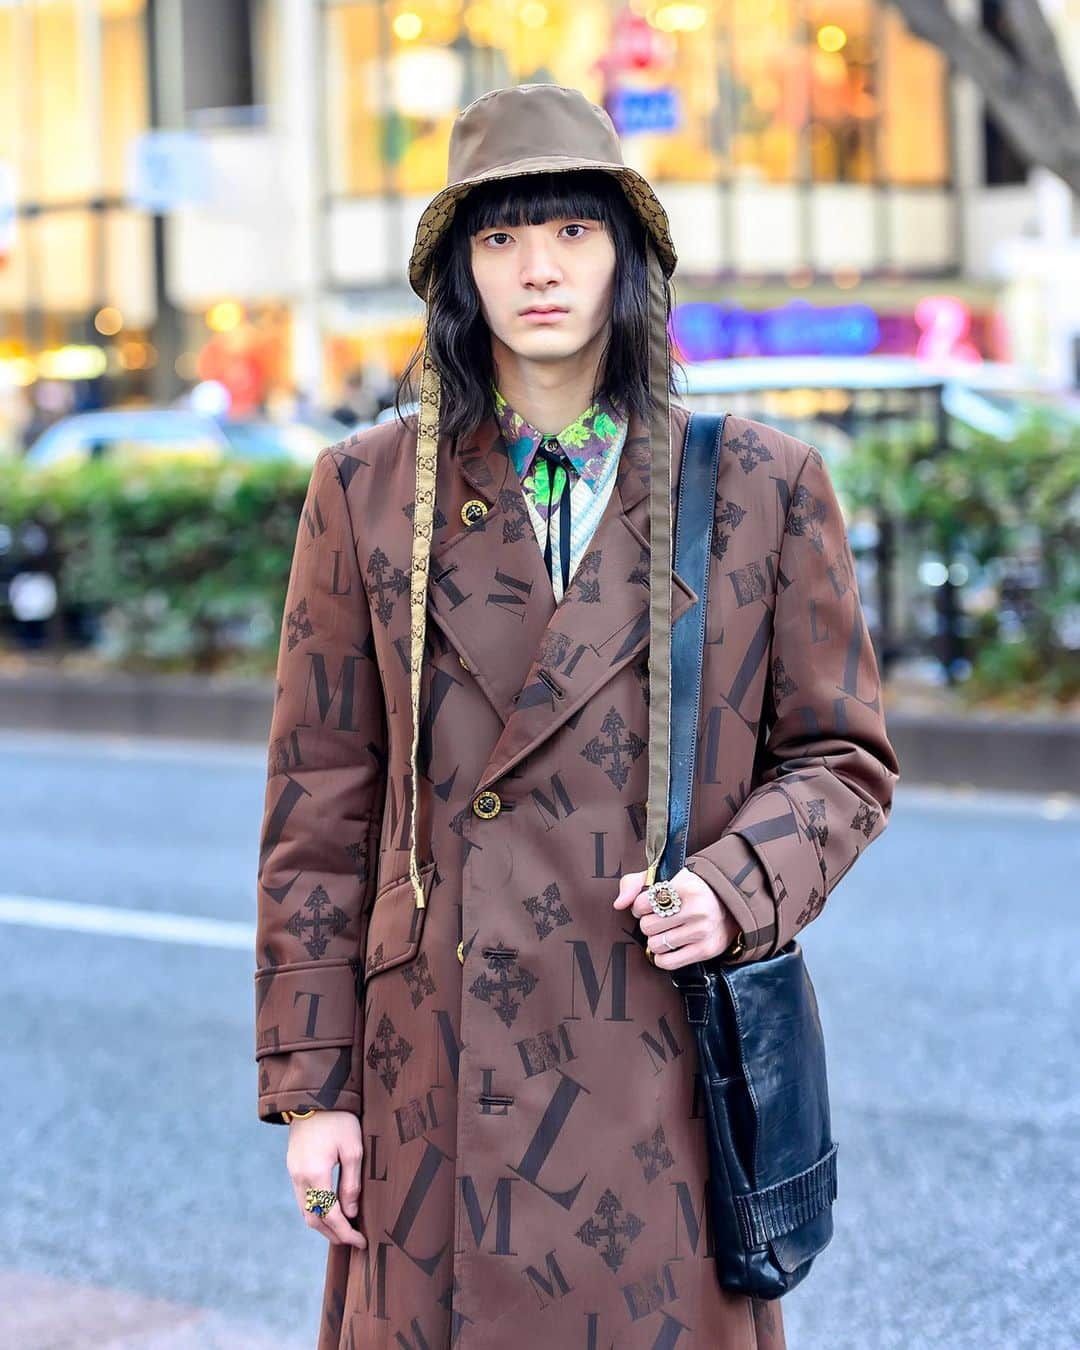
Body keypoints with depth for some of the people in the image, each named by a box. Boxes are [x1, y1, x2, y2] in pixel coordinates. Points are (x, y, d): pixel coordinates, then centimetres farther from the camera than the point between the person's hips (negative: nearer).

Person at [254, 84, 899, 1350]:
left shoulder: (763, 485, 3)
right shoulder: (369, 489, 4)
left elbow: (843, 756, 9)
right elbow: (319, 801, 5)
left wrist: (735, 888, -11)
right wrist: (310, 1081, 2)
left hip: (672, 1069, 0)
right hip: (448, 1076, 0)